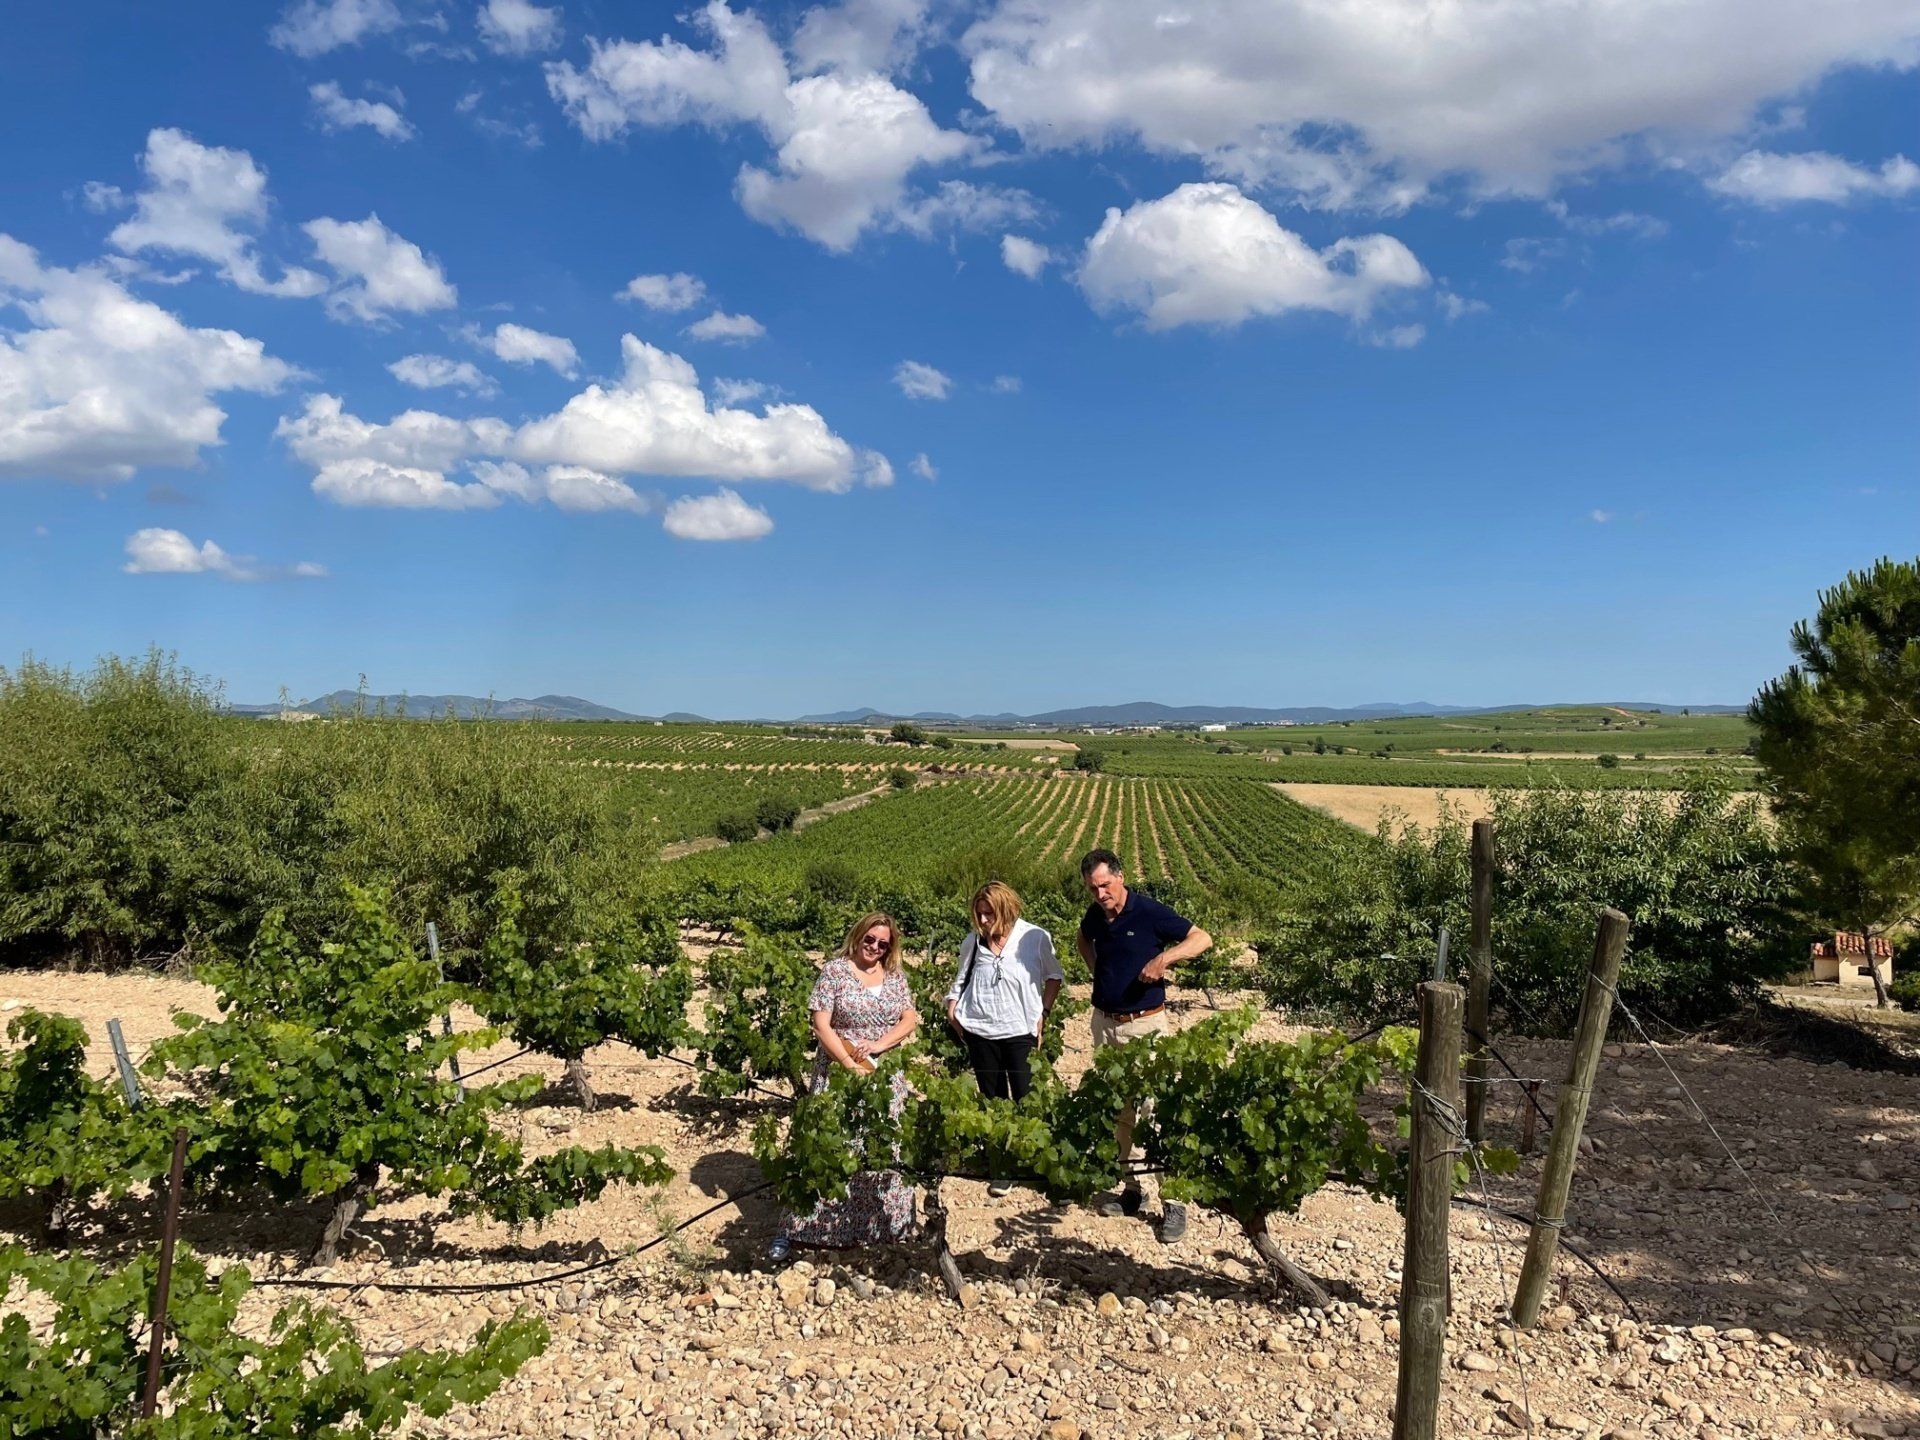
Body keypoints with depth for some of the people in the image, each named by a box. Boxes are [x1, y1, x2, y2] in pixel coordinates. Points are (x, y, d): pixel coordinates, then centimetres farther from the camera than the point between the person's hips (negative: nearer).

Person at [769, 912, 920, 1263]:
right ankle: (794, 1230, 6)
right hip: (839, 1075, -4)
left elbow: (910, 1019, 4)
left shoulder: (895, 976, 8)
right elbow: (821, 1025, -10)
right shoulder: (834, 971, -5)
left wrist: (879, 1044, -13)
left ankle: (875, 1227, 22)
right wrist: (852, 1066, -16)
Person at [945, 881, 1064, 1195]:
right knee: (993, 1101, 11)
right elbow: (960, 981, 15)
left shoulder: (1036, 938, -8)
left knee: (1026, 1100, -2)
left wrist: (1044, 1011, -1)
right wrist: (952, 1009, 3)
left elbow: (1054, 976, 7)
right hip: (980, 1033, 3)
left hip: (1020, 1032, -3)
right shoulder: (973, 942, 0)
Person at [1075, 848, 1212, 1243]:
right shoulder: (1095, 915, 3)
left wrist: (1163, 958, -24)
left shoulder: (1149, 912, -13)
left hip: (1146, 1025, -6)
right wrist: (1097, 970, 10)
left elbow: (1202, 938, -11)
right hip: (1105, 1024, 6)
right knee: (1117, 1112, 13)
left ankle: (1174, 1204, -1)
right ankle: (1130, 1189, 27)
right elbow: (1082, 940, 27)